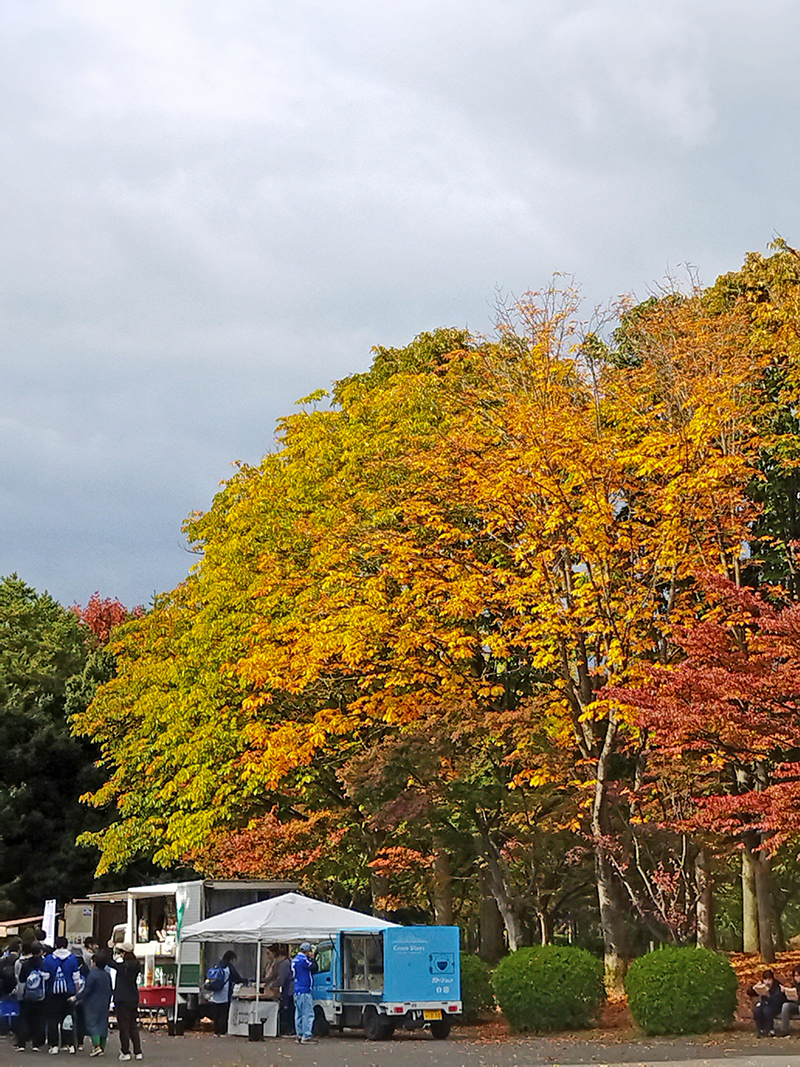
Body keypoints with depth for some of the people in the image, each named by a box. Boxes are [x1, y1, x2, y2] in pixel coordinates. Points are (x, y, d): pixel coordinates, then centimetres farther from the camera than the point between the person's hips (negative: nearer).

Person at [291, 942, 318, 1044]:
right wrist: (312, 958, -5)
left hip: (297, 990, 10)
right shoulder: (303, 959, -15)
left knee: (299, 1014, 13)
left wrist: (310, 959, 16)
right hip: (304, 991, -10)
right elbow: (314, 968, -14)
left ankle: (299, 1035, 16)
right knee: (308, 1014, -7)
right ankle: (306, 1037, -10)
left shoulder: (295, 959, 15)